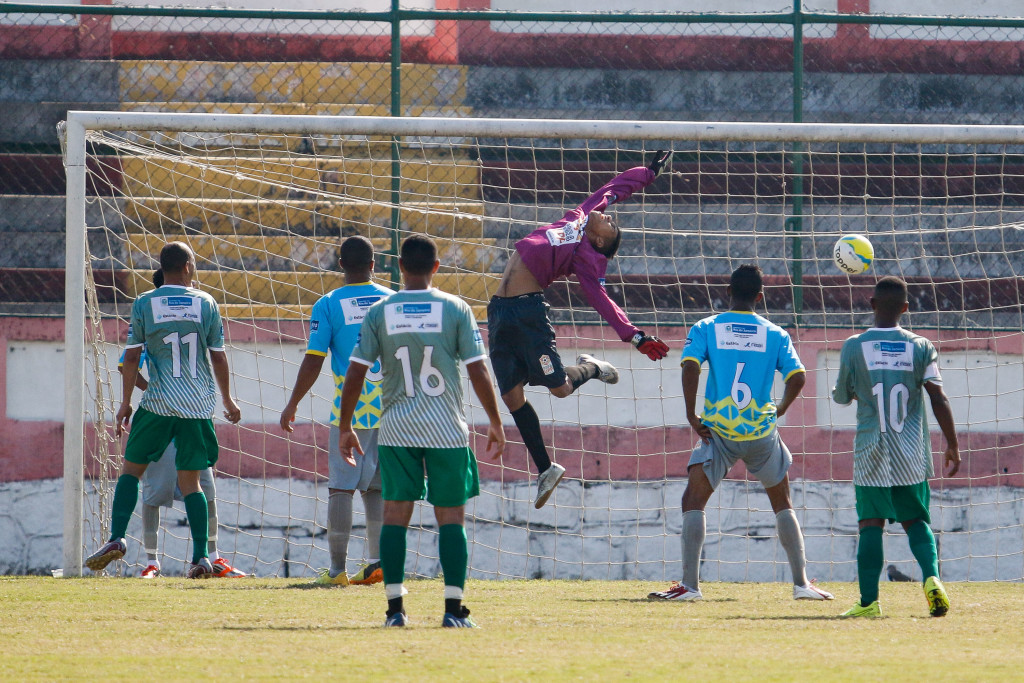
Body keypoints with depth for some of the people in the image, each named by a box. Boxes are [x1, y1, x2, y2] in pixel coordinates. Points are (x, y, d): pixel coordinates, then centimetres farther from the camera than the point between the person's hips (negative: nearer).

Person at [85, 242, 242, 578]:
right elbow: (219, 357, 6)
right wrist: (228, 401, 17)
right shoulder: (206, 303, 3)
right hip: (199, 405, 1)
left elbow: (132, 357, 0)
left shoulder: (144, 304, 0)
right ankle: (201, 557, -3)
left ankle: (117, 538, -4)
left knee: (131, 468, 11)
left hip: (158, 403, -1)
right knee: (190, 481, 6)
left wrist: (125, 403, 7)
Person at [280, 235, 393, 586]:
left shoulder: (328, 304, -4)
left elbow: (313, 361, -6)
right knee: (376, 486, 12)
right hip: (390, 409, 3)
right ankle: (378, 561, 5)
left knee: (341, 487, 0)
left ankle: (337, 568, -1)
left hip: (348, 408, -3)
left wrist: (293, 404, 5)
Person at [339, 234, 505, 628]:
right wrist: (495, 424, 7)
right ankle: (453, 608, -3)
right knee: (451, 516, 4)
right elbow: (478, 372, -2)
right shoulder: (455, 310, -2)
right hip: (448, 430, -1)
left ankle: (395, 608, 0)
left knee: (395, 514, 5)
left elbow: (355, 374, 1)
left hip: (396, 429, 1)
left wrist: (345, 428, 11)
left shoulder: (379, 312, 1)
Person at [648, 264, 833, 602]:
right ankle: (802, 583, 16)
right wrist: (780, 409, 13)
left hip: (718, 433, -2)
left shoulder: (705, 329, 1)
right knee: (782, 504, 17)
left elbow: (690, 366, -14)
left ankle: (690, 584, -11)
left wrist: (691, 414, -7)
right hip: (762, 433, 2)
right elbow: (797, 377, -4)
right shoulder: (775, 334, 4)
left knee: (694, 501, 2)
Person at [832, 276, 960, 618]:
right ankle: (931, 576, -11)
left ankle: (869, 601, -5)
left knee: (871, 523, 4)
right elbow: (939, 399, -6)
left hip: (871, 454, -2)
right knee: (915, 520, 14)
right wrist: (953, 445, 1)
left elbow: (842, 396, 9)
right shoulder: (920, 347, -1)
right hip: (913, 455, 2)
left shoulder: (854, 346, -3)